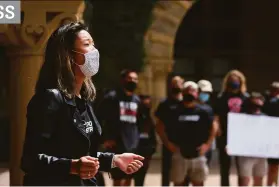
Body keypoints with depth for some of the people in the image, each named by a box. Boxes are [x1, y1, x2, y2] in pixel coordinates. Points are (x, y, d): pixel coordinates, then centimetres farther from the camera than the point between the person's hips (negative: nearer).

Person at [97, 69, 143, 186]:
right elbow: (98, 118, -8)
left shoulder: (137, 100, 15)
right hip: (116, 145, -6)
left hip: (132, 145, 6)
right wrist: (105, 139, -12)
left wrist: (136, 137, 12)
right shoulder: (112, 97, -6)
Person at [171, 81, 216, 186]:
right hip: (180, 153, 0)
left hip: (198, 154, 1)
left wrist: (207, 144, -1)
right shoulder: (176, 111, 1)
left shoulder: (204, 111, 4)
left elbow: (213, 129, 11)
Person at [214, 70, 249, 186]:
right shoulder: (222, 97, 0)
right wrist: (218, 131, -12)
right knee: (225, 164, 6)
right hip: (225, 134, -2)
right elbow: (216, 116, -3)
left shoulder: (245, 97, 6)